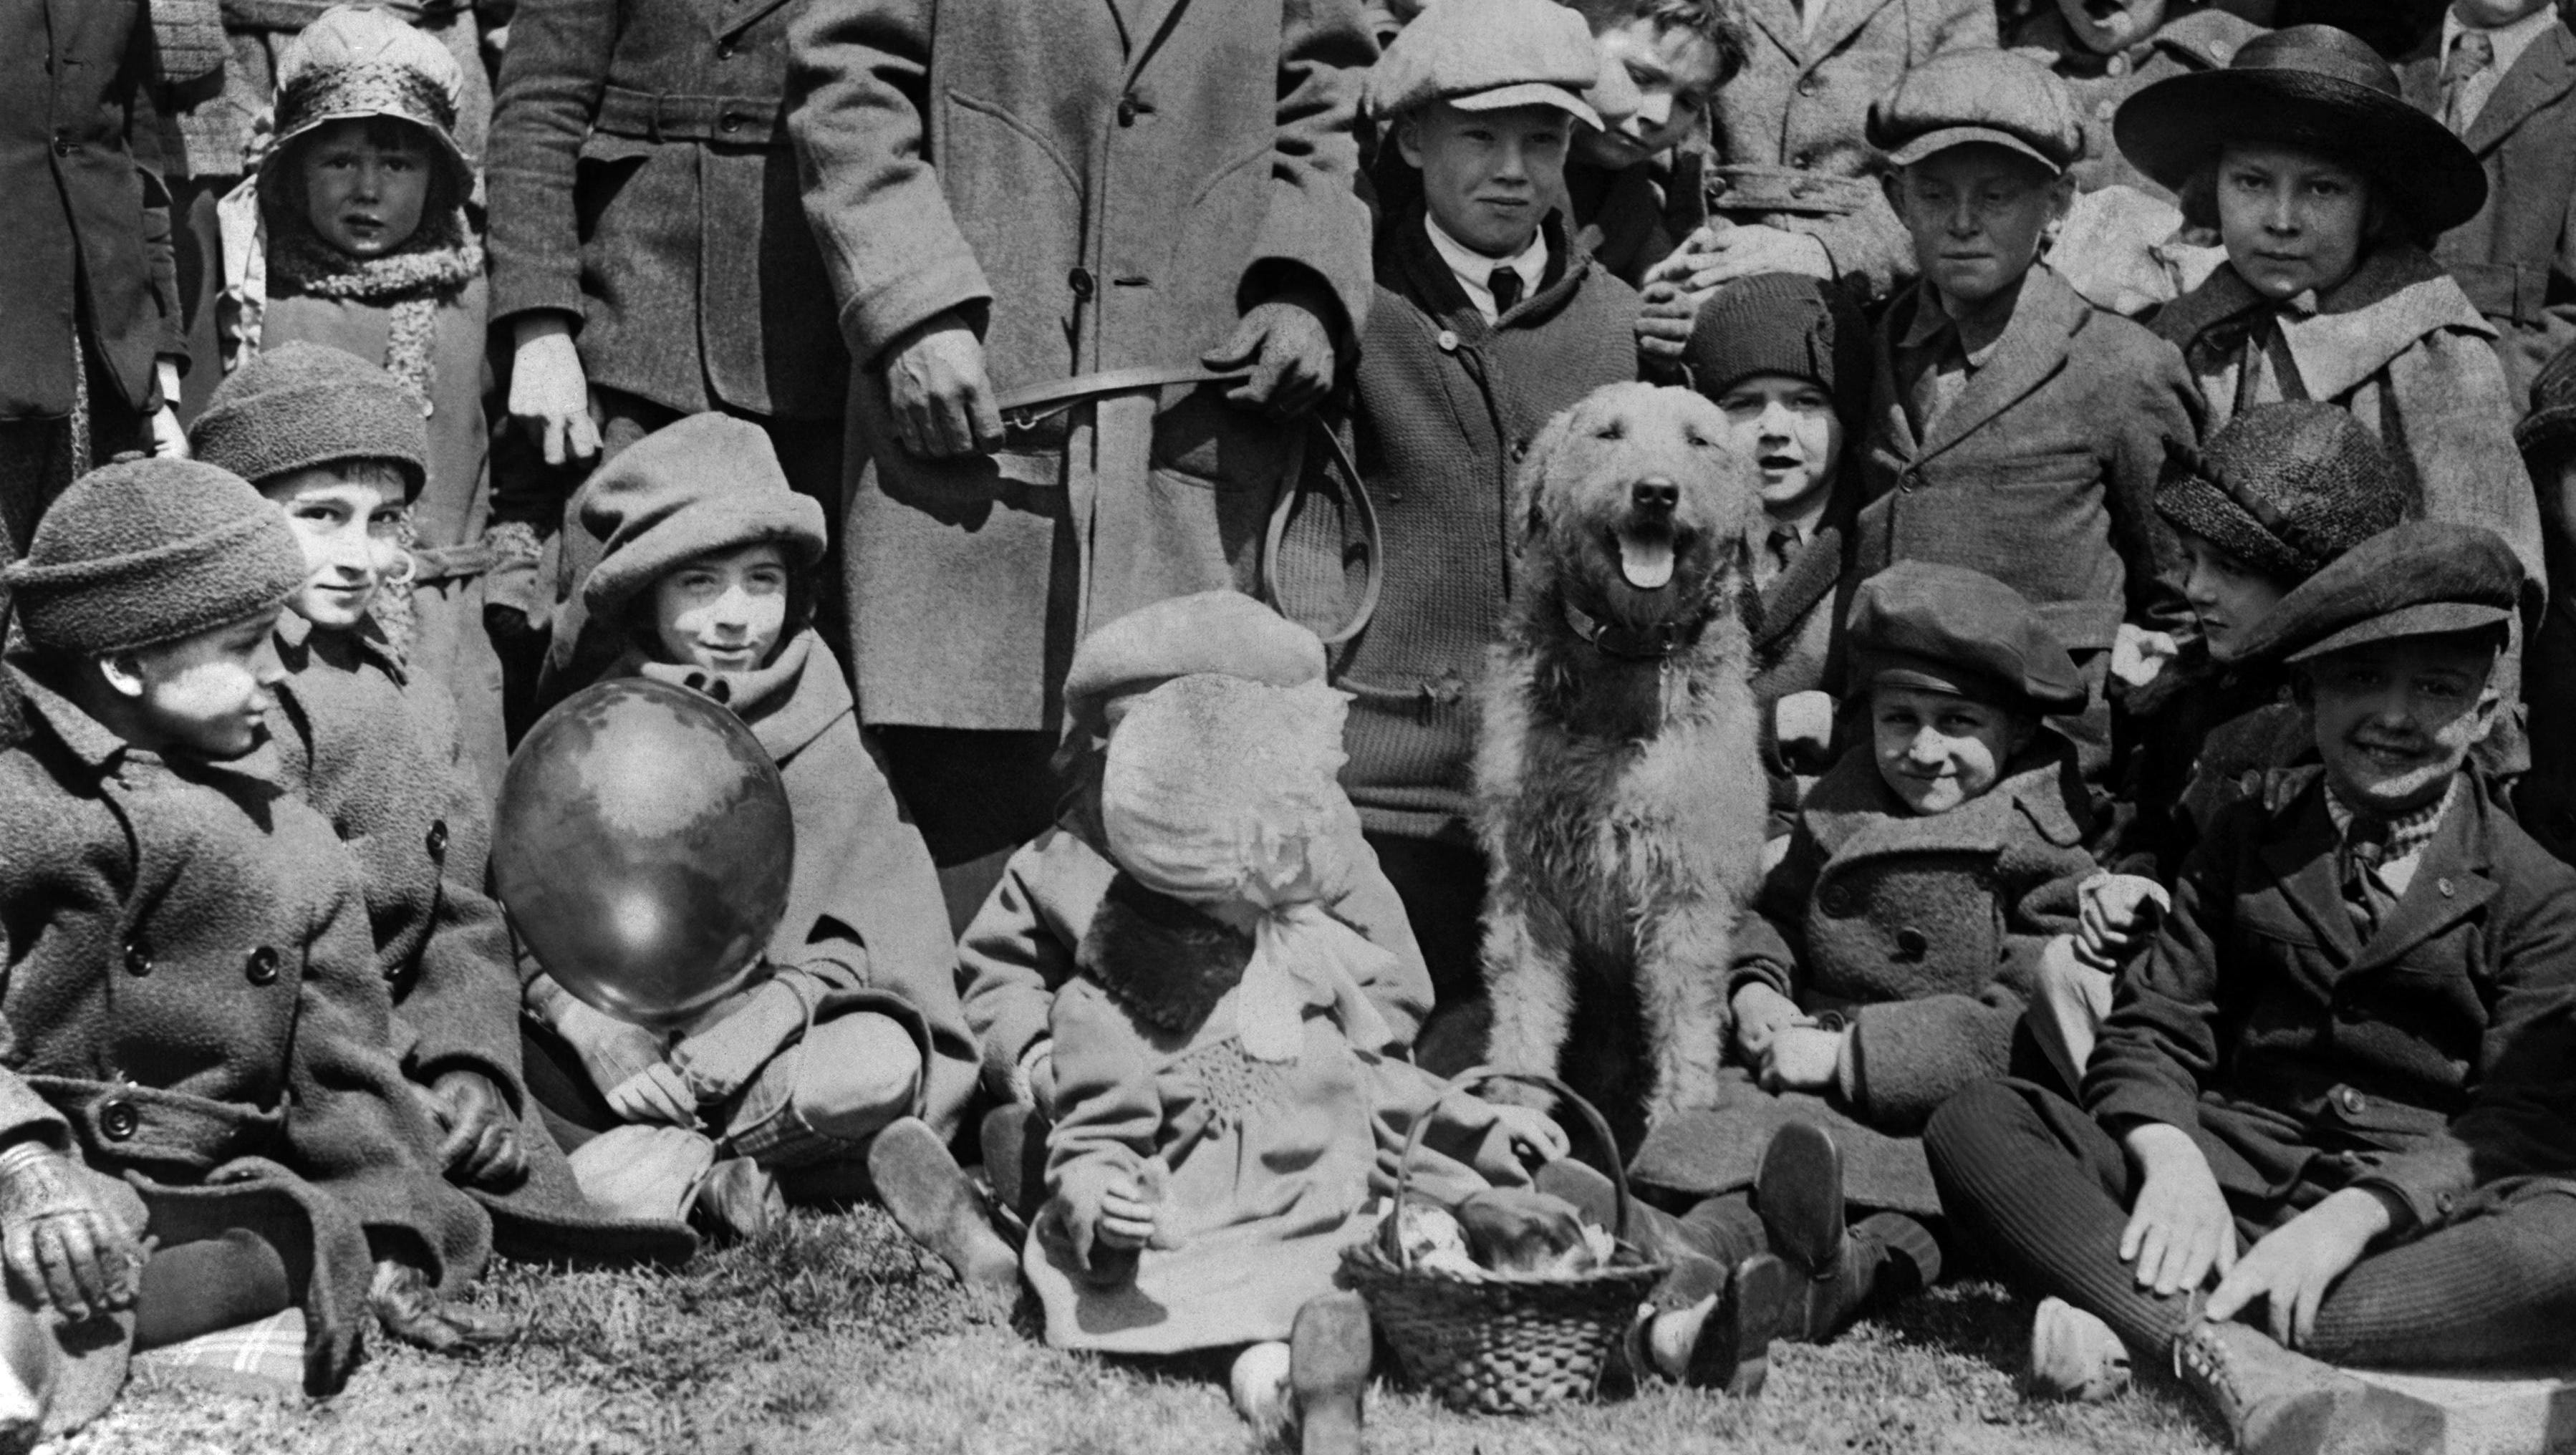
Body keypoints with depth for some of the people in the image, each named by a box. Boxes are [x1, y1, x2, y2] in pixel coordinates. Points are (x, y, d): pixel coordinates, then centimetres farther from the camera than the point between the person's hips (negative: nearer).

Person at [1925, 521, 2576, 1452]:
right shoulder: (2245, 840, 16)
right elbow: (2151, 1032, 7)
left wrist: (2356, 1214, -23)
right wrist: (2172, 1162, -17)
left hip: (2418, 1214, -2)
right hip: (2232, 1174, 2)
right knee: (1975, 1123, -20)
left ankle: (2131, 1319, -39)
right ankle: (2234, 1360, -42)